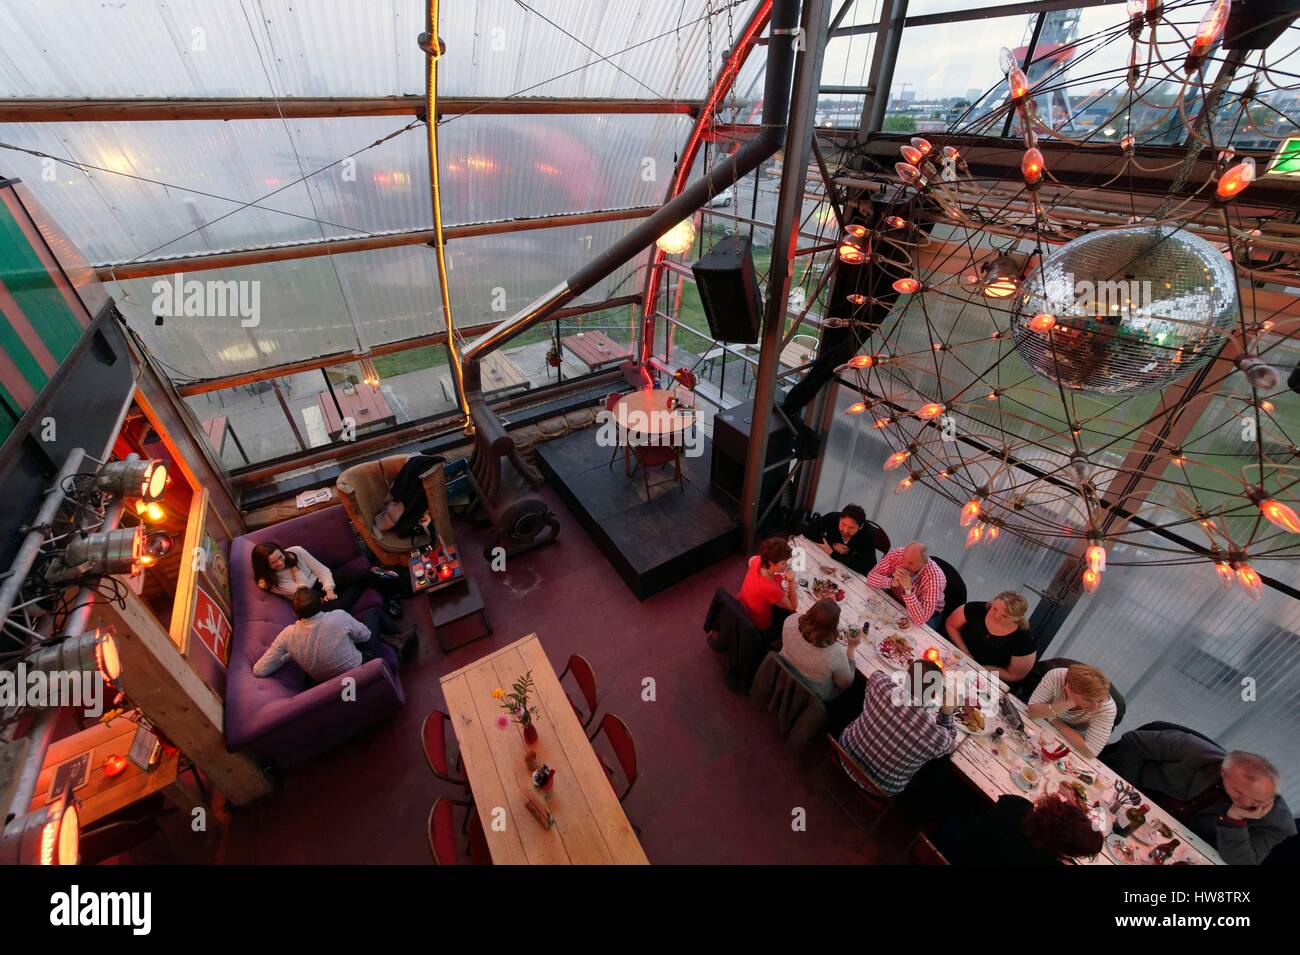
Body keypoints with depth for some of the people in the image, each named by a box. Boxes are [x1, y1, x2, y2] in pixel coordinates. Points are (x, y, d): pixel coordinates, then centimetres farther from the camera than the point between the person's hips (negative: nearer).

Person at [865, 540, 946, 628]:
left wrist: (908, 589, -46)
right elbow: (871, 576, -18)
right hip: (894, 600, 4)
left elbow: (920, 620, -37)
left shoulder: (934, 578, -34)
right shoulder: (897, 554, -24)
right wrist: (891, 582, -36)